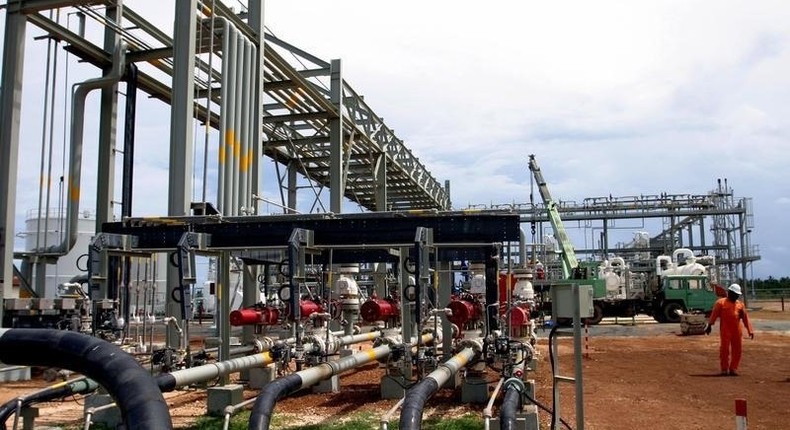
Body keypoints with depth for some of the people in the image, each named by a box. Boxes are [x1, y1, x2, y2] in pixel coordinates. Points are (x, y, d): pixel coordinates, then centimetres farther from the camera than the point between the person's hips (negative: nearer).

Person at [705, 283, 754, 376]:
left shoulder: (740, 304, 12)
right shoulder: (721, 302, 0)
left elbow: (745, 318, 12)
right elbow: (714, 315, -4)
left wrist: (750, 330, 8)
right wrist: (709, 326, -10)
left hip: (737, 331, 4)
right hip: (725, 331, -4)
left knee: (737, 350, 5)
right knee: (725, 349, -1)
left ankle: (733, 368, 16)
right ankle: (724, 369, 8)